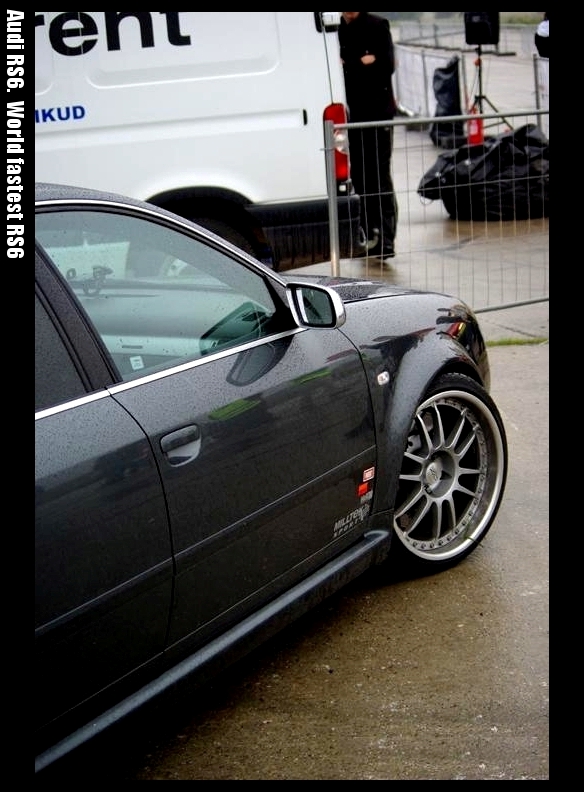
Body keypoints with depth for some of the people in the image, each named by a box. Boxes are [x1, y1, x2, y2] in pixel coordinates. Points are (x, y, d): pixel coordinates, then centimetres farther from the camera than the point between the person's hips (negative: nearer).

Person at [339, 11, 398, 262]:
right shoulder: (335, 30, 9)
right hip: (350, 112, 4)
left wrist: (348, 67, -11)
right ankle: (371, 234, 18)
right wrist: (361, 64, -8)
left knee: (379, 175, -6)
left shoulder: (377, 26, -1)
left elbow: (386, 66, -11)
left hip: (377, 112, -4)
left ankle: (385, 239, -8)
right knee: (359, 175, 8)